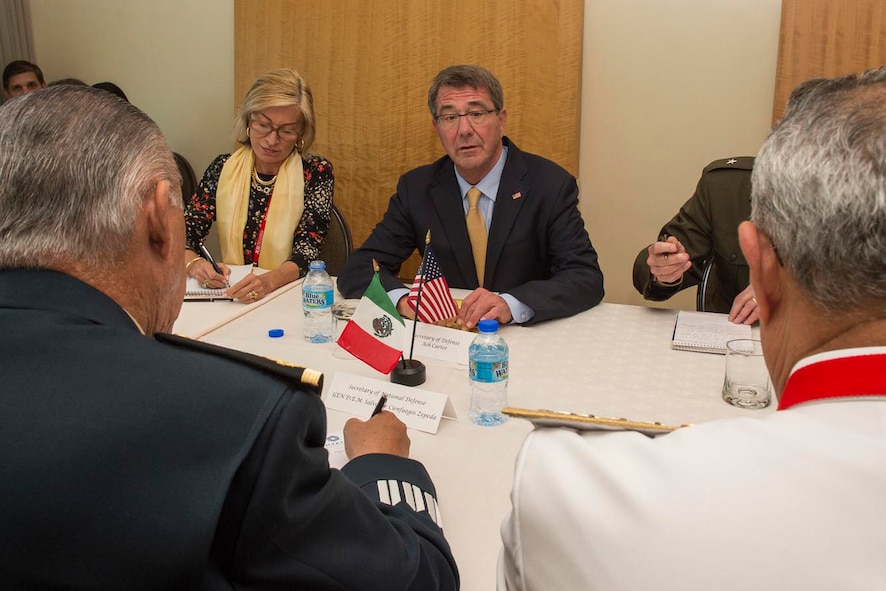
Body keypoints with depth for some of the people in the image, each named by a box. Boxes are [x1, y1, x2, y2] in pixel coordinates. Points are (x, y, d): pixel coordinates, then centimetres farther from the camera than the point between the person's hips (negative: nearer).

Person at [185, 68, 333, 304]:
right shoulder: (223, 168, 5)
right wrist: (194, 264, -22)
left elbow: (308, 248, -12)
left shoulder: (316, 172, -3)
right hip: (227, 298, 1)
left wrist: (270, 280, -32)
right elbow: (185, 233, 2)